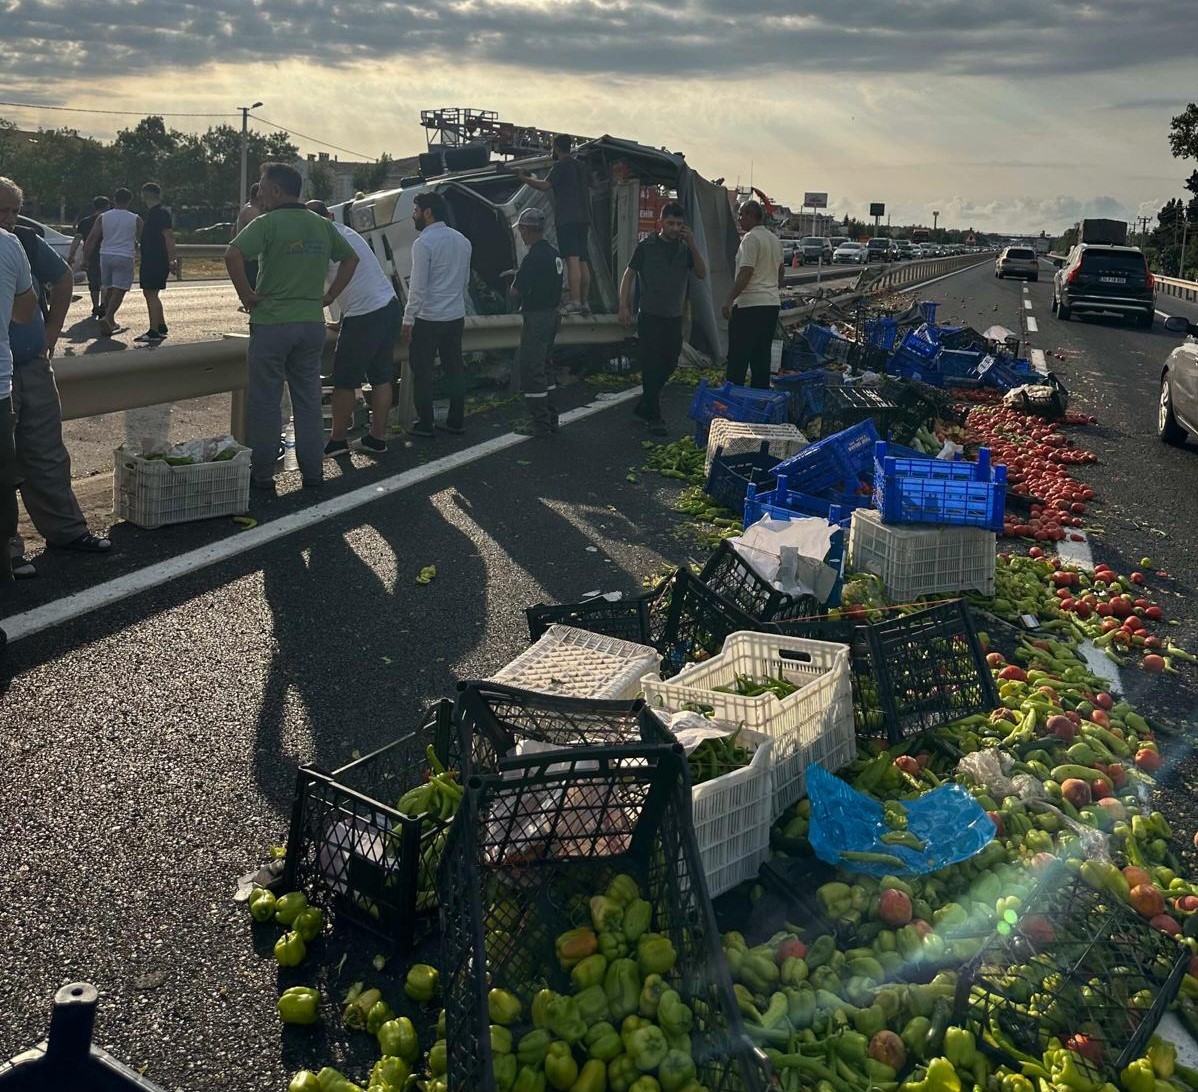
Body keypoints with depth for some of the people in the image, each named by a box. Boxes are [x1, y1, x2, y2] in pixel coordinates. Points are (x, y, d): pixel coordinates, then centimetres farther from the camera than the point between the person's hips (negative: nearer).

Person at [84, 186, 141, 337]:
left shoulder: (102, 217, 4)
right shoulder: (135, 219, -1)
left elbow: (91, 240, 2)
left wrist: (85, 259, 9)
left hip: (106, 256, 3)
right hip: (124, 258, -3)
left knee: (109, 289, 16)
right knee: (119, 291, -6)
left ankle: (110, 322, 23)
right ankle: (107, 317, -25)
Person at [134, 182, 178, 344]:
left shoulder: (161, 212, -14)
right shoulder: (150, 213, 18)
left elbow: (168, 237, -20)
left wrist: (172, 260, -25)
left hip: (157, 261, -10)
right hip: (149, 260, 10)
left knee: (151, 294, -11)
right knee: (150, 293, 14)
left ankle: (154, 332, -11)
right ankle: (161, 328, 21)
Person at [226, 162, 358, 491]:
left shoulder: (267, 223, -10)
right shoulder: (322, 226, 8)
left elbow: (232, 254, -23)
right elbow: (351, 258, 19)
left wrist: (245, 293, -11)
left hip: (272, 323, -5)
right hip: (312, 323, 5)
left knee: (265, 402, 4)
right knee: (308, 399, 13)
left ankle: (262, 473, 11)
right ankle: (312, 472, 16)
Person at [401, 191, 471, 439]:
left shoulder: (423, 243, -14)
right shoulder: (462, 240, 9)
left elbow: (418, 287, -16)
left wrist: (408, 319, -9)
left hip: (428, 317, -7)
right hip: (456, 316, 7)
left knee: (422, 371, 3)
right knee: (454, 368, 12)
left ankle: (424, 424, 7)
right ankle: (456, 421, 16)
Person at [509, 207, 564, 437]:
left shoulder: (533, 257, -19)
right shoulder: (554, 252, 9)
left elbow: (516, 291, -16)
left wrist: (516, 281, 3)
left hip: (535, 317, -9)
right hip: (552, 314, 9)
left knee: (531, 369, -3)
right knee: (544, 366, 18)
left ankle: (540, 424, -2)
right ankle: (550, 418, 24)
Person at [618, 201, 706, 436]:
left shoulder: (685, 248, 8)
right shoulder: (646, 246, -2)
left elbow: (702, 274, 0)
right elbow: (629, 275, 0)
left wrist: (692, 245, -9)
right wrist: (624, 306, -9)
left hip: (674, 317, 5)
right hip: (650, 316, -5)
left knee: (669, 364, 10)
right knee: (651, 366, -3)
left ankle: (644, 406, 27)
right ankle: (654, 417, 2)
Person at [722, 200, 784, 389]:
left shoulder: (751, 238, -12)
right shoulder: (775, 239, 15)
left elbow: (745, 273, -19)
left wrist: (729, 300, -19)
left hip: (750, 304, -9)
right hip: (772, 303, 9)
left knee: (738, 356, -5)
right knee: (762, 357, 12)